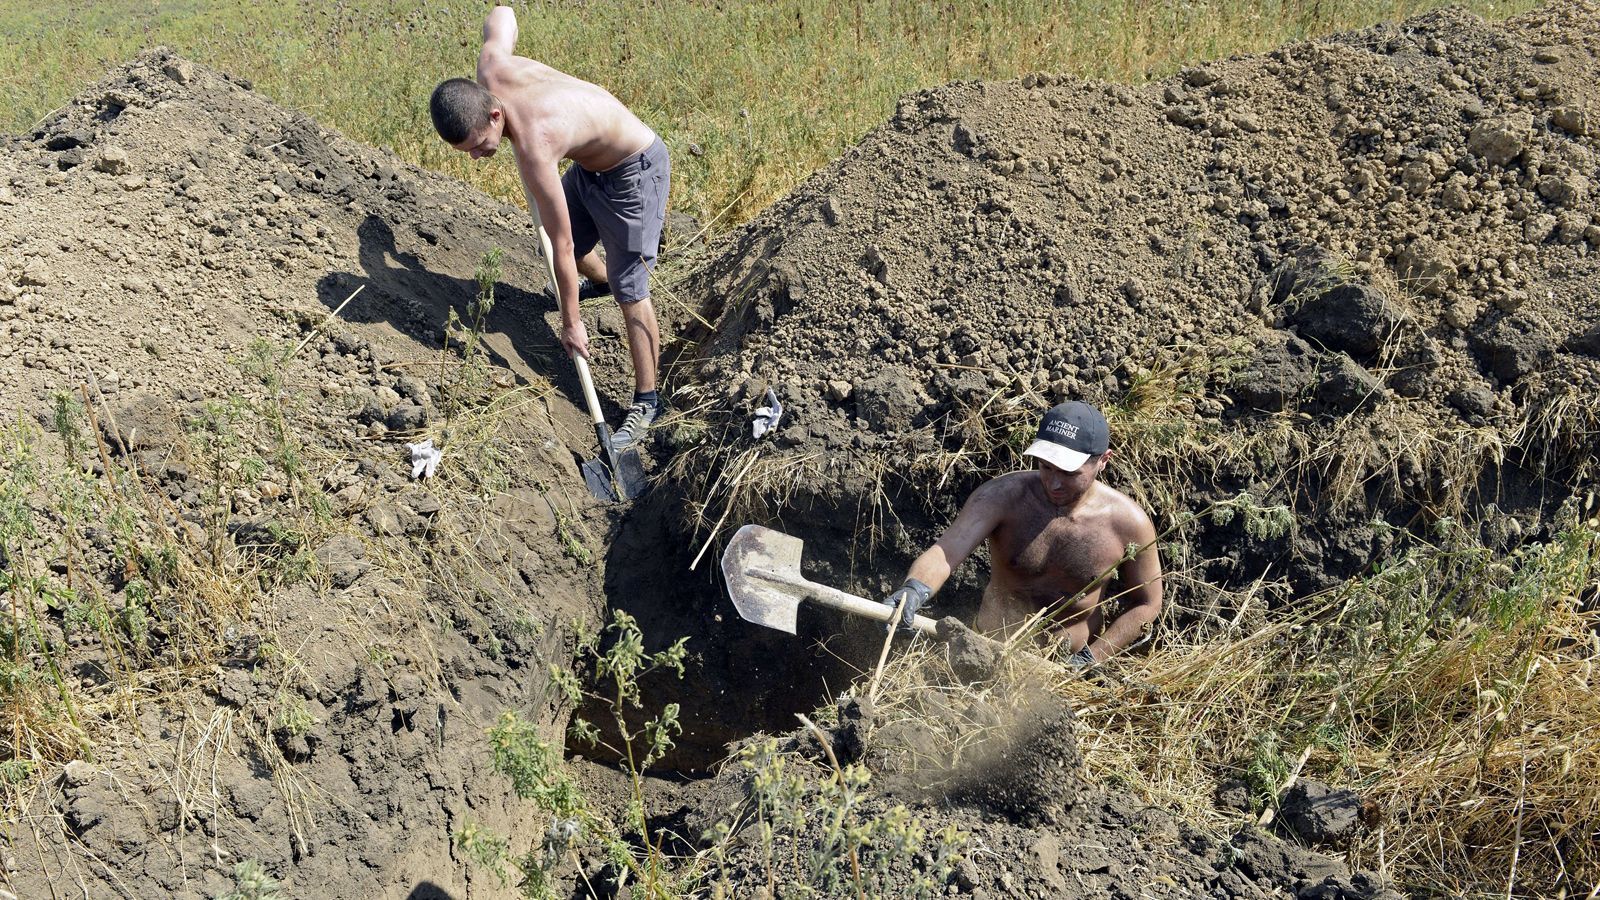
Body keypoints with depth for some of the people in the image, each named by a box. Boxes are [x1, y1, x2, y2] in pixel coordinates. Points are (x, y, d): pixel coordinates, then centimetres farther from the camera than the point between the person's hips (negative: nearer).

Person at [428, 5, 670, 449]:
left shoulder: (533, 148, -38)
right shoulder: (492, 66, -20)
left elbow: (561, 248, -29)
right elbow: (501, 14, 4)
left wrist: (571, 323, -20)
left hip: (633, 170, -9)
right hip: (589, 163, 9)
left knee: (630, 291, -8)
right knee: (576, 245, 27)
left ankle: (646, 401, 3)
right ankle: (599, 281, 62)